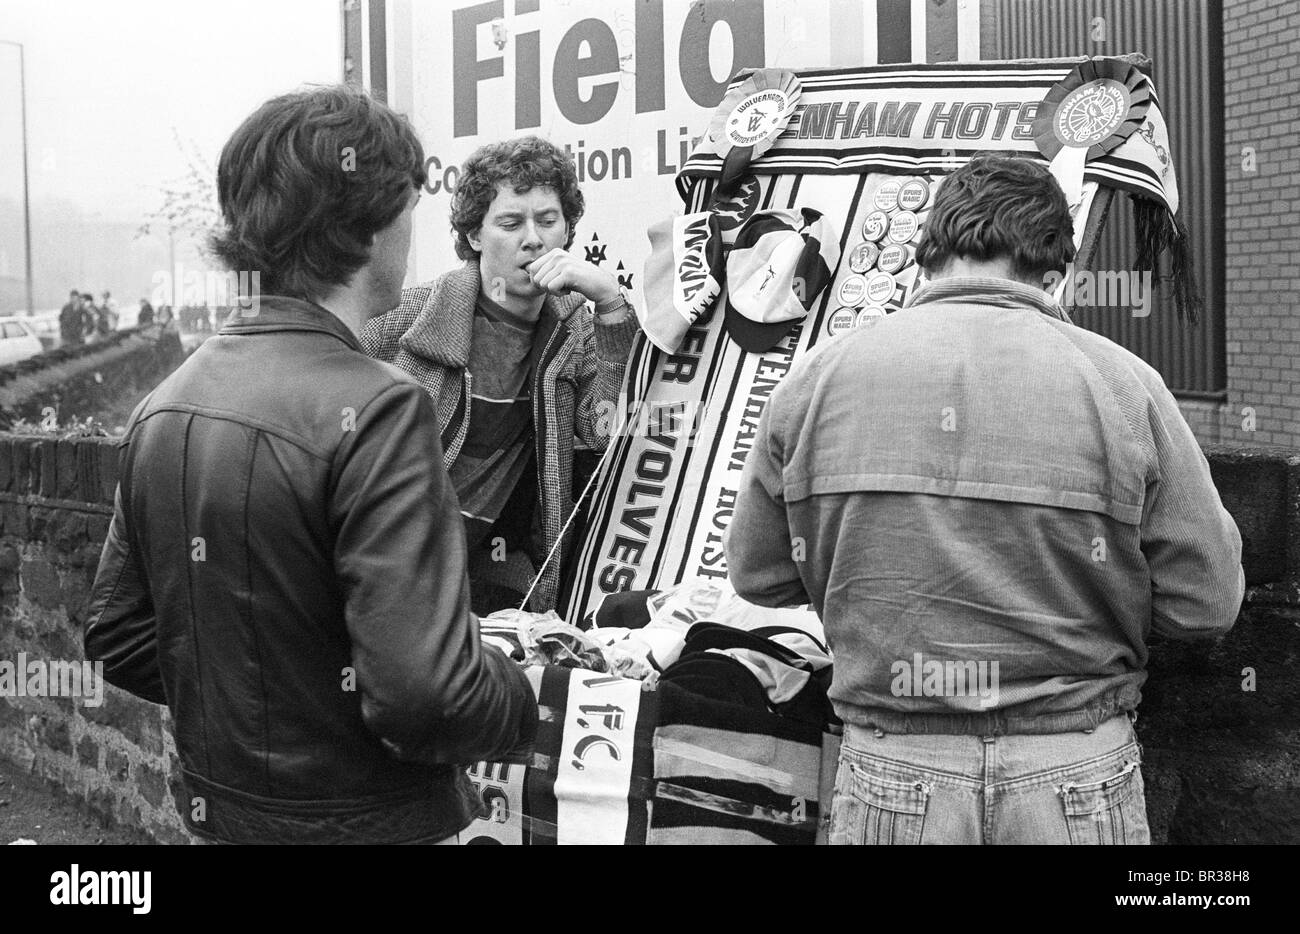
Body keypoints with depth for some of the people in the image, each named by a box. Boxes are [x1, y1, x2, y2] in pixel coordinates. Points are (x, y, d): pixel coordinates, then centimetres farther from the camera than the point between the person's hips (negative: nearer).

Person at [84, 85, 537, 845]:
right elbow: (425, 692, -29)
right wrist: (529, 697, -11)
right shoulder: (375, 410, -23)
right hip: (366, 819, -7)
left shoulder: (164, 404, 0)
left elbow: (119, 638, 7)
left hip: (219, 809, 7)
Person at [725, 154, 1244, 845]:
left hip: (890, 786, 1)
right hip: (1077, 786, 0)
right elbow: (1206, 602, -5)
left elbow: (756, 575, 5)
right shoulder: (1122, 384, -9)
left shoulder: (815, 380, -4)